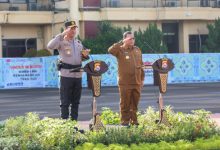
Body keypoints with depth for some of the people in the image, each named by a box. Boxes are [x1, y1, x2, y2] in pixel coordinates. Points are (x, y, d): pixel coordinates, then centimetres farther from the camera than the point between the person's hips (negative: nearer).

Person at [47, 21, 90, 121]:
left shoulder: (78, 43, 16)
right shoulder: (62, 42, -4)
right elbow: (50, 46, -24)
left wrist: (85, 55, 1)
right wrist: (62, 35, -23)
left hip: (78, 74, 6)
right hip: (66, 75, -6)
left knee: (75, 101, 11)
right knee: (65, 102, -4)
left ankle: (74, 121, 19)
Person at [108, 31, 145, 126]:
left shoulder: (137, 50, 13)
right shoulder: (120, 50, -3)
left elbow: (140, 65, 17)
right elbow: (110, 50, -24)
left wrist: (142, 78, 15)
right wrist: (122, 43, -23)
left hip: (137, 82, 5)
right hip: (125, 83, -4)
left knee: (135, 103, 9)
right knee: (125, 103, 2)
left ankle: (134, 120, 19)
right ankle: (125, 121, 9)